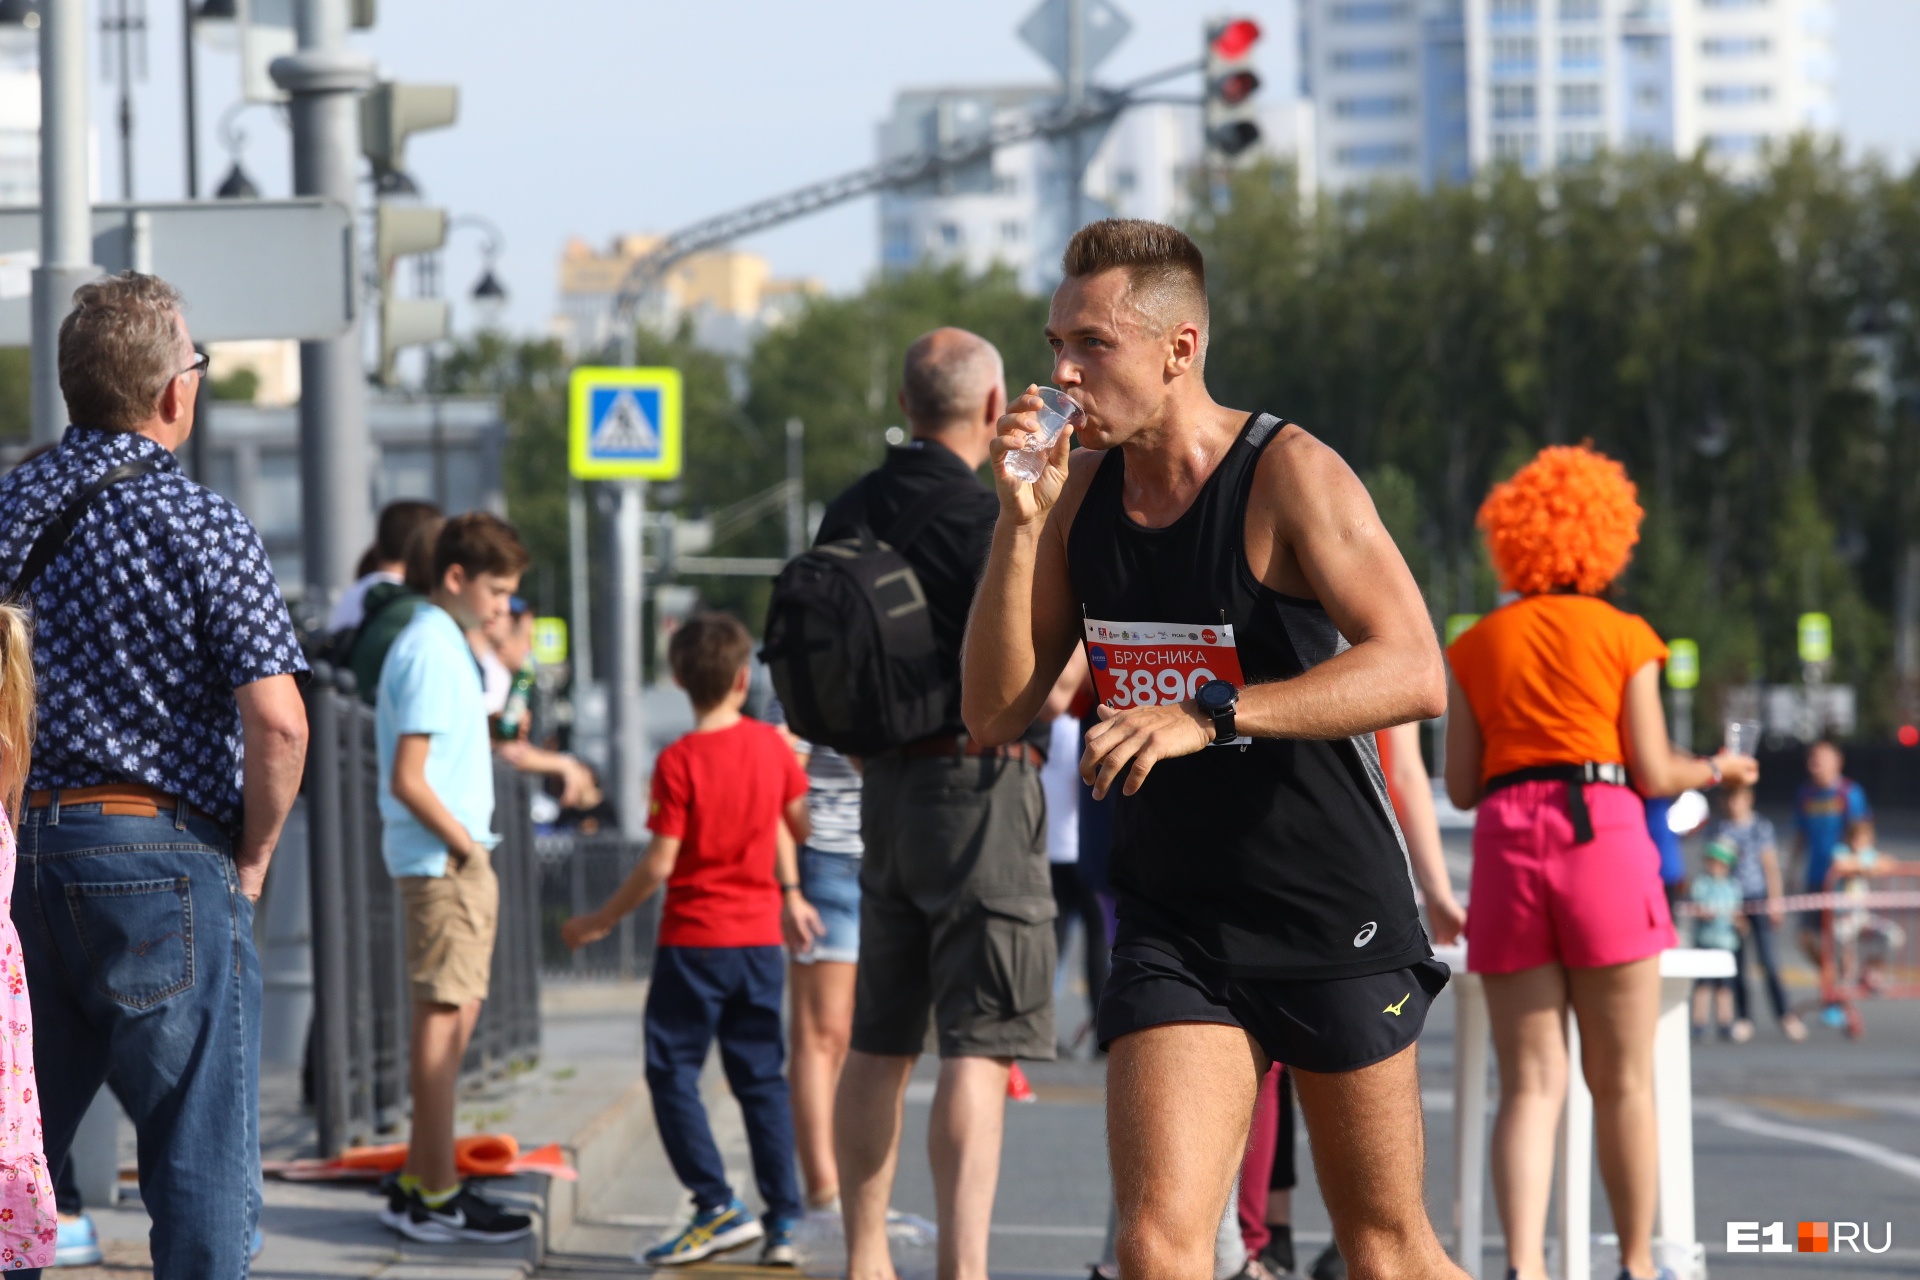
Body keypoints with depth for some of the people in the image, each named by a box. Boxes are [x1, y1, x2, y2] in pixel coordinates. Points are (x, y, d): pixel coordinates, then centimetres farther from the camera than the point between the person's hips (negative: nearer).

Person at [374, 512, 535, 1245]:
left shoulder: (439, 644, 16)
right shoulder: (431, 654, -16)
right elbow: (409, 779, -21)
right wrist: (467, 846, -14)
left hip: (455, 860, 10)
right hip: (443, 861, -10)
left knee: (451, 1016, 13)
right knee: (444, 1016, -7)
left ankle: (421, 1183, 19)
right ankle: (437, 1196, -5)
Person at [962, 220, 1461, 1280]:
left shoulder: (1289, 476, -14)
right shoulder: (1081, 490, 3)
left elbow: (1414, 672, -25)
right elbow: (994, 713, 1)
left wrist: (1212, 714, -35)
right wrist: (1021, 521, -11)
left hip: (1332, 915, -4)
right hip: (1172, 929, 4)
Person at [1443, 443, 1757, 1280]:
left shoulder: (1476, 648, 11)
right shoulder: (1624, 639, 3)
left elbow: (1460, 787, 9)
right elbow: (1652, 774, 1)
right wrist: (1716, 770, 21)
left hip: (1507, 843, 2)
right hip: (1602, 834, -2)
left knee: (1529, 1083, 1)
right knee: (1621, 1080, 6)